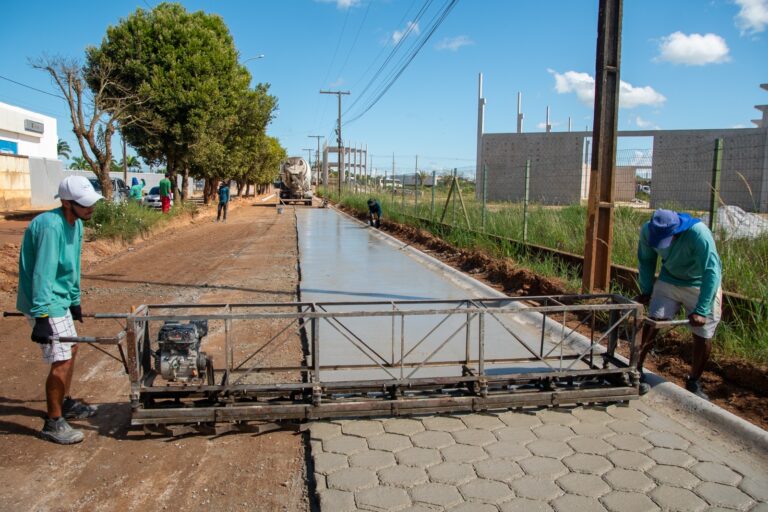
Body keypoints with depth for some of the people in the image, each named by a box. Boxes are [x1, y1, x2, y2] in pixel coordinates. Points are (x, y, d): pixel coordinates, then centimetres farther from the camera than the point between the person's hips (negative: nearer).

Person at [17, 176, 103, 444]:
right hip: (44, 304, -10)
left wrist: (75, 301, 19)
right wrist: (41, 316, -31)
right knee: (61, 360, -7)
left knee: (71, 349, 20)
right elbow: (43, 274, -29)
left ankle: (65, 403, 38)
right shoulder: (50, 226, -26)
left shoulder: (76, 223, 3)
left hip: (59, 299, 10)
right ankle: (53, 423, 6)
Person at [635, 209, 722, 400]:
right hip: (669, 280, 3)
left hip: (701, 285, -2)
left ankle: (694, 382, 20)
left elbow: (712, 272, -31)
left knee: (703, 337, 0)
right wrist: (646, 290, -6)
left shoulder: (699, 234, -34)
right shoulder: (648, 231, -22)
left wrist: (701, 310, -32)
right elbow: (646, 260, -2)